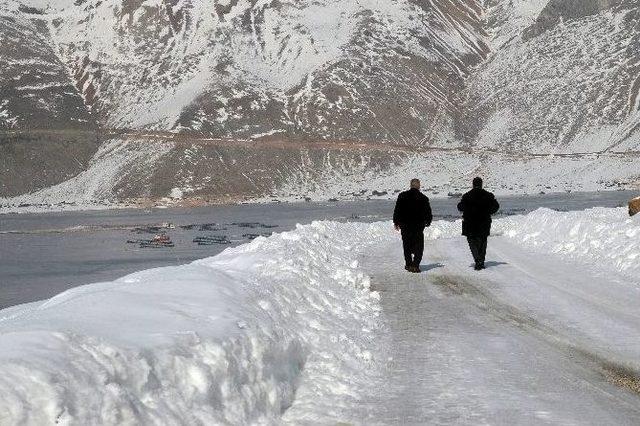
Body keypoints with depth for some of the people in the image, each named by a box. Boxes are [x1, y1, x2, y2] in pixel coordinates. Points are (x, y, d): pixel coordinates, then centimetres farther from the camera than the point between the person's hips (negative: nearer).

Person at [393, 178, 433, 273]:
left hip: (405, 225, 2)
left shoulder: (402, 196, -1)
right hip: (419, 225, -2)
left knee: (407, 245, 15)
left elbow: (397, 210, 2)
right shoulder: (423, 198, -5)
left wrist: (396, 222, 13)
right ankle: (415, 265, -7)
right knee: (419, 246, 4)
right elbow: (428, 212, 2)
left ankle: (408, 264, 17)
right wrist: (427, 222, 21)